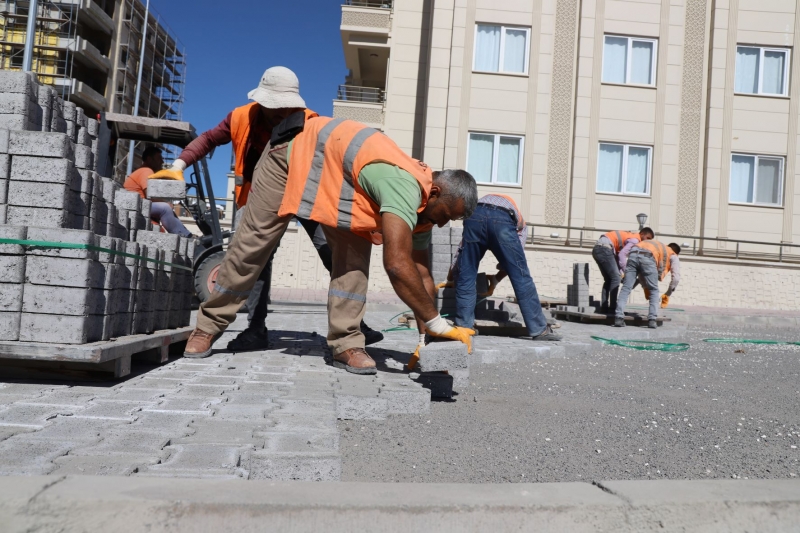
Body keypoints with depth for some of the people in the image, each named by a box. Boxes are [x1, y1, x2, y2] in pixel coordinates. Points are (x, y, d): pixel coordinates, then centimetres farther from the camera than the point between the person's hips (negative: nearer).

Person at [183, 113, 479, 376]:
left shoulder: (420, 205, -11)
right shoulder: (406, 187, -37)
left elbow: (420, 273, -6)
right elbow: (397, 264, -47)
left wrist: (428, 336, -12)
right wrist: (439, 325, -39)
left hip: (338, 175, 7)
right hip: (295, 152, -7)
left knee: (355, 255, -11)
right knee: (251, 246, 1)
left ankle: (346, 344, -6)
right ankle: (208, 327, 18)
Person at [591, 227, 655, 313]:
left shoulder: (630, 236, 25)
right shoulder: (635, 239, -3)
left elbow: (618, 254, 20)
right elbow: (622, 254, -15)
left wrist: (620, 272, 12)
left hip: (597, 248, 10)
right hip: (604, 248, -10)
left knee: (608, 279, 14)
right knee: (616, 277, -7)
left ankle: (604, 308, 10)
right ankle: (612, 308, -9)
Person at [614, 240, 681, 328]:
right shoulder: (673, 256, 30)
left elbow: (640, 271, 39)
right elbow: (676, 278, 18)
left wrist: (645, 288, 39)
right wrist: (667, 295, 27)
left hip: (634, 254, 4)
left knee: (626, 288, 4)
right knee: (654, 291, 14)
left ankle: (619, 318, -7)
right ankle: (652, 320, 5)